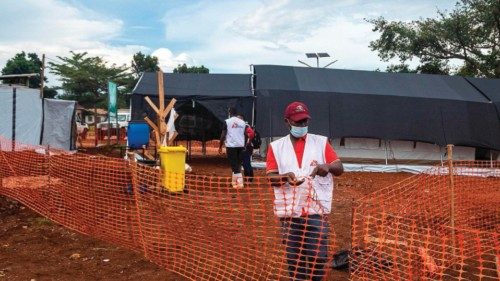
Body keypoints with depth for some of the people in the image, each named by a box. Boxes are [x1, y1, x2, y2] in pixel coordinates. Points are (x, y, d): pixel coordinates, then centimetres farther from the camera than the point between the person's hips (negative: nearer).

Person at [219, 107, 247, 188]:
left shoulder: (227, 121, -3)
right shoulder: (242, 122, 8)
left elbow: (223, 135, -5)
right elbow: (245, 135, 8)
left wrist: (220, 147, 2)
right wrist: (244, 146, 18)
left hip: (231, 145, -4)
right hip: (241, 145, 4)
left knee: (235, 165, -1)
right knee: (238, 164, 15)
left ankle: (240, 182, -9)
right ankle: (234, 182, 23)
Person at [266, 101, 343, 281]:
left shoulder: (321, 142, 6)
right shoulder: (276, 146, 6)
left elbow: (340, 169, 0)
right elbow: (270, 177, -1)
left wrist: (328, 166, -23)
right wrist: (286, 177, -23)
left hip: (317, 211, -1)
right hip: (289, 211, 1)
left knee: (318, 256, -3)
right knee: (293, 257, 9)